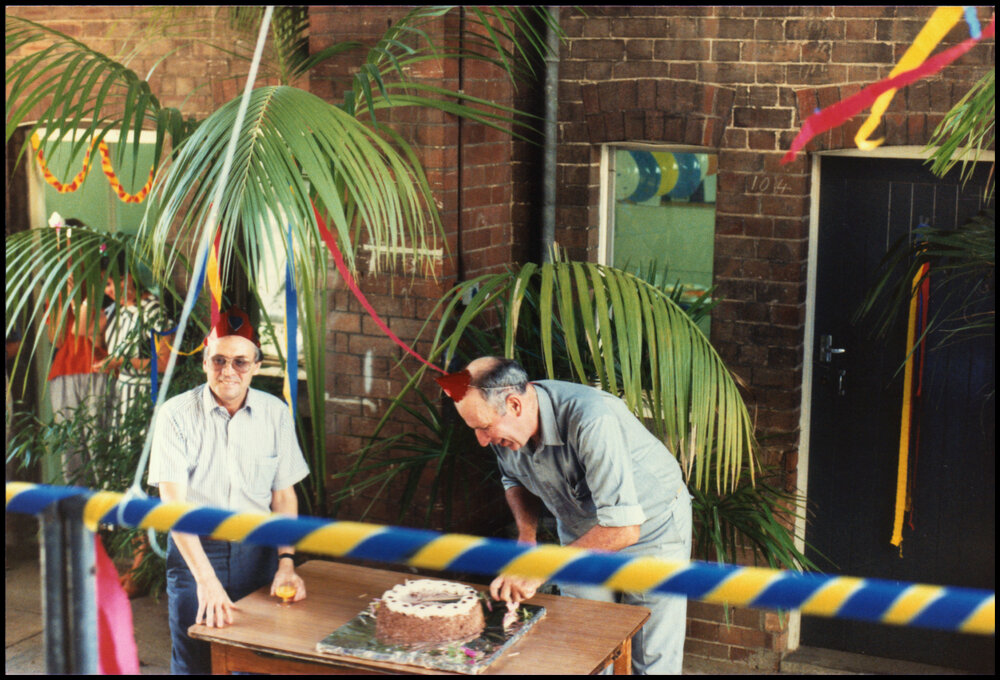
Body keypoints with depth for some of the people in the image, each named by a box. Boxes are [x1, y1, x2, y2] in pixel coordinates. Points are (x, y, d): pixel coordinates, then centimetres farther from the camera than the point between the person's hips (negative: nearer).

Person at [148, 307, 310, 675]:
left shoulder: (275, 413, 0)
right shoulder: (176, 415, -10)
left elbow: (284, 497, 7)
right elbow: (173, 504, -16)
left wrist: (286, 561, -6)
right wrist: (206, 579, -24)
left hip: (257, 551, 2)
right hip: (195, 550, -2)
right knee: (193, 662, 1)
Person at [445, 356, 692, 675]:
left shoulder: (592, 421, -38)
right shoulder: (503, 423, -16)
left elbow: (624, 529, -39)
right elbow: (514, 478, 10)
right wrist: (527, 534, -9)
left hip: (651, 526, -5)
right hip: (581, 530, 6)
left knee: (652, 660, -2)